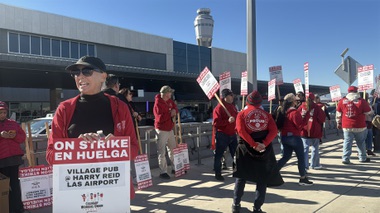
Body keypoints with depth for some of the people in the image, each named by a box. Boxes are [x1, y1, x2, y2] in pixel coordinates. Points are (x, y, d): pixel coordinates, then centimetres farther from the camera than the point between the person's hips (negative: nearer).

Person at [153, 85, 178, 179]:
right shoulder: (158, 104, -19)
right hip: (162, 130, -9)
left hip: (170, 129, 9)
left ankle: (175, 168, 31)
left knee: (173, 148, 17)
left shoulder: (169, 100, 6)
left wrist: (174, 111, -8)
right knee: (162, 152, -5)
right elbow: (160, 118, -26)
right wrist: (170, 114, -16)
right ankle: (163, 172, 3)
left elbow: (175, 108, 16)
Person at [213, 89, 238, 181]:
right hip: (222, 135, -7)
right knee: (219, 155, 2)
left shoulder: (233, 106, 12)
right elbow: (216, 123, -20)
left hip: (232, 134, 8)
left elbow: (236, 118, 26)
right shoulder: (219, 107, -13)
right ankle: (218, 174, 13)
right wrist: (228, 121, -28)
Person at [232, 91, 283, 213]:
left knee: (241, 177, 14)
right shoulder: (267, 114, 8)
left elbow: (240, 130, -13)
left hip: (246, 148, -1)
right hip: (264, 149, 1)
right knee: (263, 179, 11)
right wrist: (264, 144, -15)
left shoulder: (242, 114, 3)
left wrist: (253, 144, -15)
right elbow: (274, 131, -7)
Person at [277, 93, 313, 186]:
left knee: (286, 156, 16)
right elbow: (300, 125, -19)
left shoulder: (284, 111, 6)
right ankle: (303, 179, 15)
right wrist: (307, 115, -18)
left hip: (284, 137, 8)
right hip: (294, 137, -8)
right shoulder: (294, 112, -18)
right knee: (301, 158, 7)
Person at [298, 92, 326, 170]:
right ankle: (314, 164, 24)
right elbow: (322, 118, -8)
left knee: (305, 148, 3)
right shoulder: (317, 107, -9)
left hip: (304, 131, 2)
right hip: (314, 132, -1)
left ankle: (304, 166, -5)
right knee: (315, 148, 14)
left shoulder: (302, 107, -2)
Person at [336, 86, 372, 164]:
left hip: (346, 126, 1)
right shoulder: (362, 101, -6)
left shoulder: (342, 101, 1)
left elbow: (338, 114, 7)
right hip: (360, 127, -1)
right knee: (361, 143, 14)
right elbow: (368, 112, 2)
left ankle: (345, 159, -1)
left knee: (347, 142, 4)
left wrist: (338, 123, 17)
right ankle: (362, 158, 26)